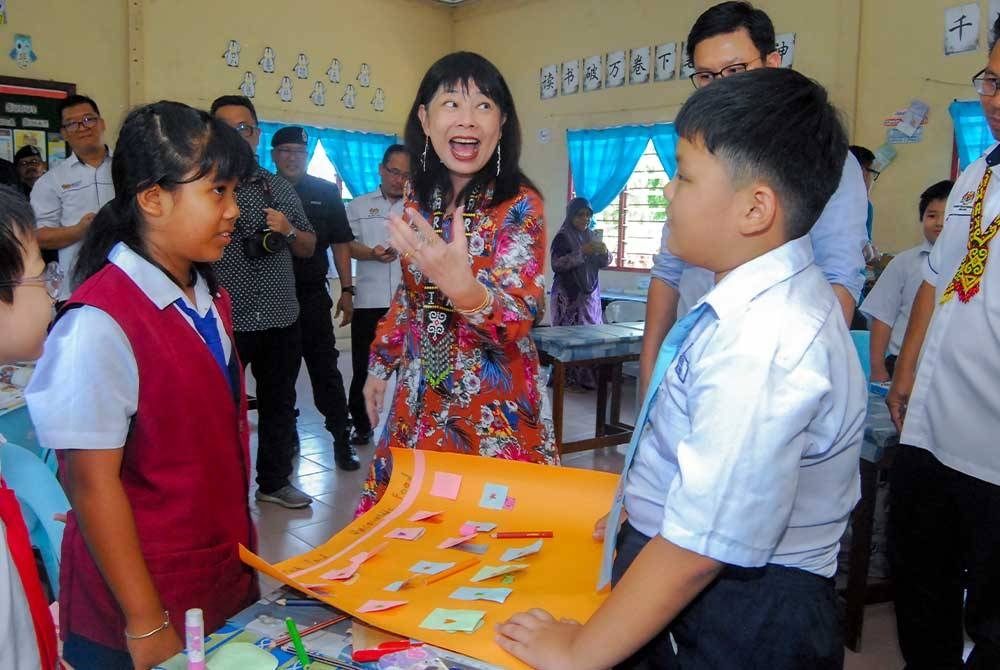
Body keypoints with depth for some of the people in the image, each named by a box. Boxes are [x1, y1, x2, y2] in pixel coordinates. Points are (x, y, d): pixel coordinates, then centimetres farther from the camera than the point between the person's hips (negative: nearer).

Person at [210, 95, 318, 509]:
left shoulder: (281, 189, 10)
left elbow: (308, 248, 14)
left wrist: (288, 230, -6)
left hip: (280, 320, 4)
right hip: (223, 321, -4)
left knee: (279, 404, 14)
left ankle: (275, 481, 31)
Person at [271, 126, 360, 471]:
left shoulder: (326, 192, 6)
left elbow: (340, 244, 7)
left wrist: (347, 290, 2)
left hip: (312, 296, 0)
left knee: (326, 371, 2)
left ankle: (342, 439, 9)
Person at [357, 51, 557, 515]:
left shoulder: (520, 205, -14)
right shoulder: (419, 199, 2)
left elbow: (517, 322, -24)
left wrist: (464, 289, -43)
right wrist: (381, 364, 15)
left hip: (493, 408, -5)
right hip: (418, 399, 5)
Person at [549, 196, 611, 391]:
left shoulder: (591, 237, 14)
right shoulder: (562, 237, -5)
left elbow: (604, 263, 16)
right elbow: (556, 265, -15)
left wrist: (604, 252, -7)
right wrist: (581, 252, -22)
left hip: (590, 295, 6)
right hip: (568, 296, -6)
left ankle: (586, 379, 11)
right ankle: (568, 380, -4)